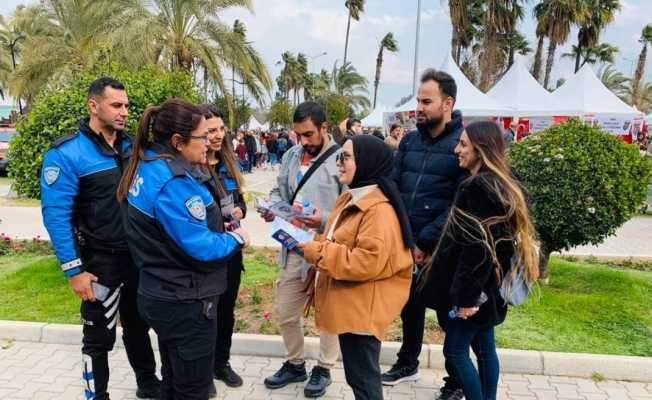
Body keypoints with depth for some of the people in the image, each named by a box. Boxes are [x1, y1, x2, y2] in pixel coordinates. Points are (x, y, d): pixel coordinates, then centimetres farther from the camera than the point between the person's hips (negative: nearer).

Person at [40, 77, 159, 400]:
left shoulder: (130, 147, 4)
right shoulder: (67, 153, -16)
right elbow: (55, 214, -17)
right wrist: (74, 270, -20)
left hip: (138, 255, 6)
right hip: (101, 262, -6)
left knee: (138, 324, 21)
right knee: (99, 336, 8)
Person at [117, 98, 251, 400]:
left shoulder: (148, 168, 4)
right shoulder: (173, 183, -27)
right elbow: (201, 247, -27)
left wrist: (217, 226, 4)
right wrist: (237, 238, -9)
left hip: (161, 294, 10)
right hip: (186, 303, -10)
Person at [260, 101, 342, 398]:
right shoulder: (291, 156, 7)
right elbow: (279, 191, 16)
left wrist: (326, 219, -28)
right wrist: (272, 207, -4)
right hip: (294, 249, 6)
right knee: (286, 313, 16)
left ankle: (324, 369, 34)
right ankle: (294, 364, 38)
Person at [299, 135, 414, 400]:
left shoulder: (379, 209, -21)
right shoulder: (351, 199, 11)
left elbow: (367, 263, -28)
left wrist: (317, 252, -23)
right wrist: (314, 242, 1)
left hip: (363, 308, -10)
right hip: (348, 303, 10)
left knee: (363, 377, 4)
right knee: (356, 374, 22)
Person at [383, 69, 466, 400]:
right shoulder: (409, 141, 7)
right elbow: (392, 189, 6)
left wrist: (424, 242, -17)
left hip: (442, 249, -5)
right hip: (406, 244, 5)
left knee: (449, 314, 9)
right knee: (410, 306, 20)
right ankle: (408, 363, 41)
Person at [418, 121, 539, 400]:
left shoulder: (479, 187, -20)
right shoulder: (500, 184, 10)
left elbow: (478, 246, -24)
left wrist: (467, 295, -21)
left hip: (473, 288, -9)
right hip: (487, 287, 9)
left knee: (455, 351, 2)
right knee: (484, 348, 17)